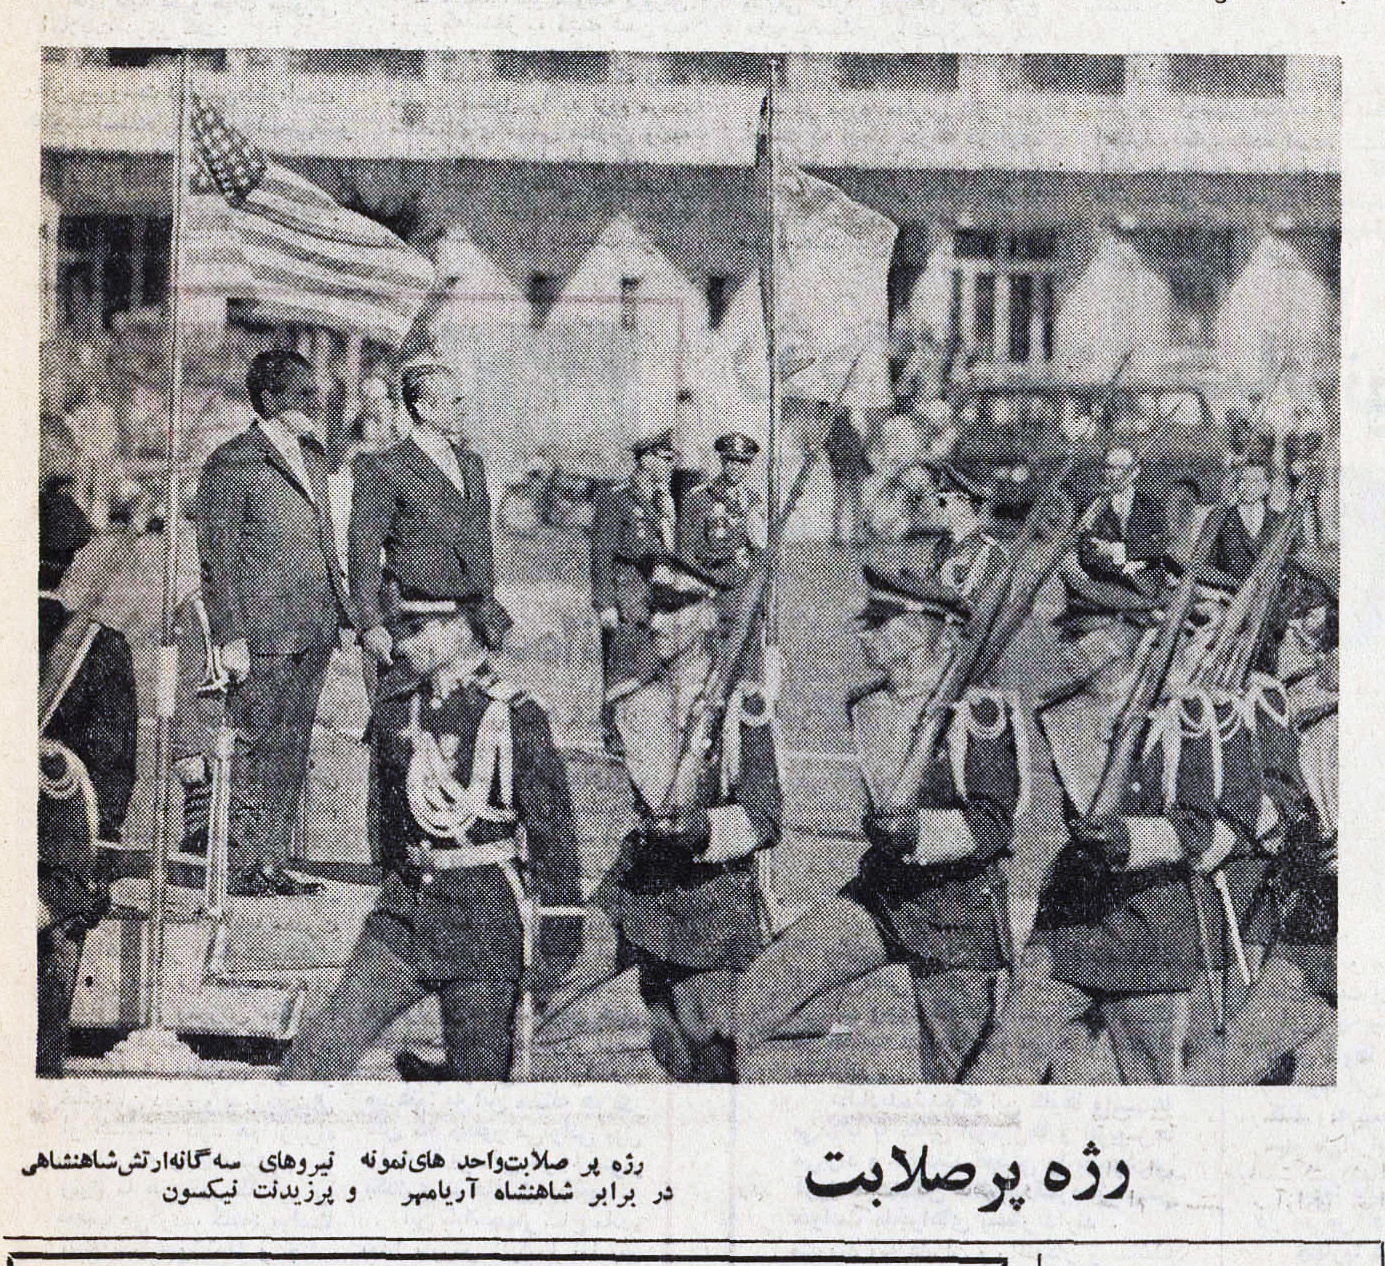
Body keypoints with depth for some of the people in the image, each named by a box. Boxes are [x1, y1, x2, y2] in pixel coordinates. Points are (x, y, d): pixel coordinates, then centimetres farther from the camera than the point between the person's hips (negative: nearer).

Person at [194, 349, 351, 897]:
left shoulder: (312, 456, 18)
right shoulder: (232, 463, -6)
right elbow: (218, 558, -9)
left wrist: (341, 608, 18)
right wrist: (231, 636, -14)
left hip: (315, 627, 8)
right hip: (264, 629, -8)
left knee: (292, 748, 9)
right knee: (256, 746, -4)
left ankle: (273, 862, 15)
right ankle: (244, 866, 2)